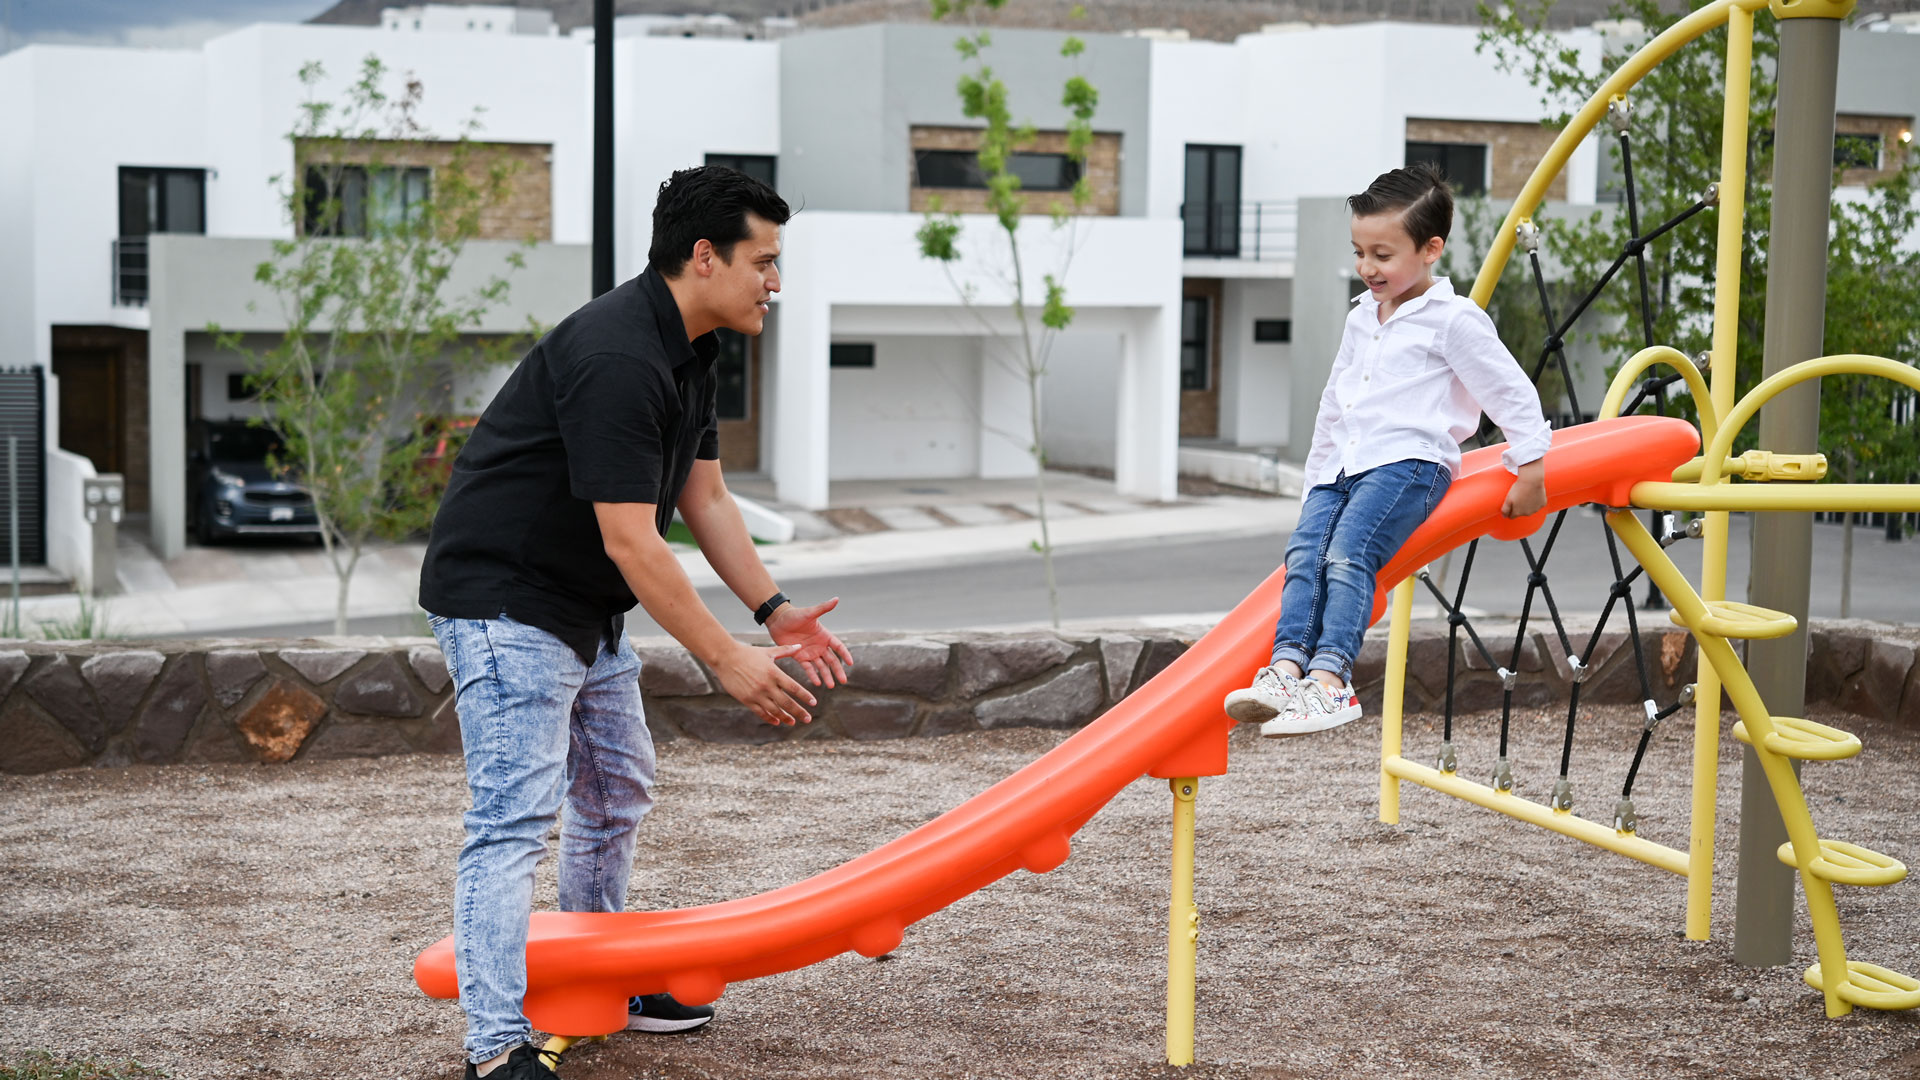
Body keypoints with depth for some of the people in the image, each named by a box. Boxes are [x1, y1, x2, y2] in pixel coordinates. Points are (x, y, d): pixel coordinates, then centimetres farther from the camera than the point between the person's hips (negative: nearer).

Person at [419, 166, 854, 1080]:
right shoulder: (614, 359, -27)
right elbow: (632, 543, -29)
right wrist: (727, 661, -26)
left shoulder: (687, 352, 6)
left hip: (586, 607, 11)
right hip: (504, 600, -11)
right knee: (516, 812, -14)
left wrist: (774, 609, 2)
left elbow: (705, 499, 11)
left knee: (617, 792, 18)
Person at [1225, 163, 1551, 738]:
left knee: (1347, 554, -28)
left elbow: (1513, 395, 4)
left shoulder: (1453, 319, 1)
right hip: (1344, 466, 7)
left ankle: (1331, 680, -38)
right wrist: (1316, 480, 32)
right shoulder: (1361, 318, 24)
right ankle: (1286, 667, -34)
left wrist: (1530, 470, 5)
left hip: (1409, 460, -7)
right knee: (1304, 551, -19)